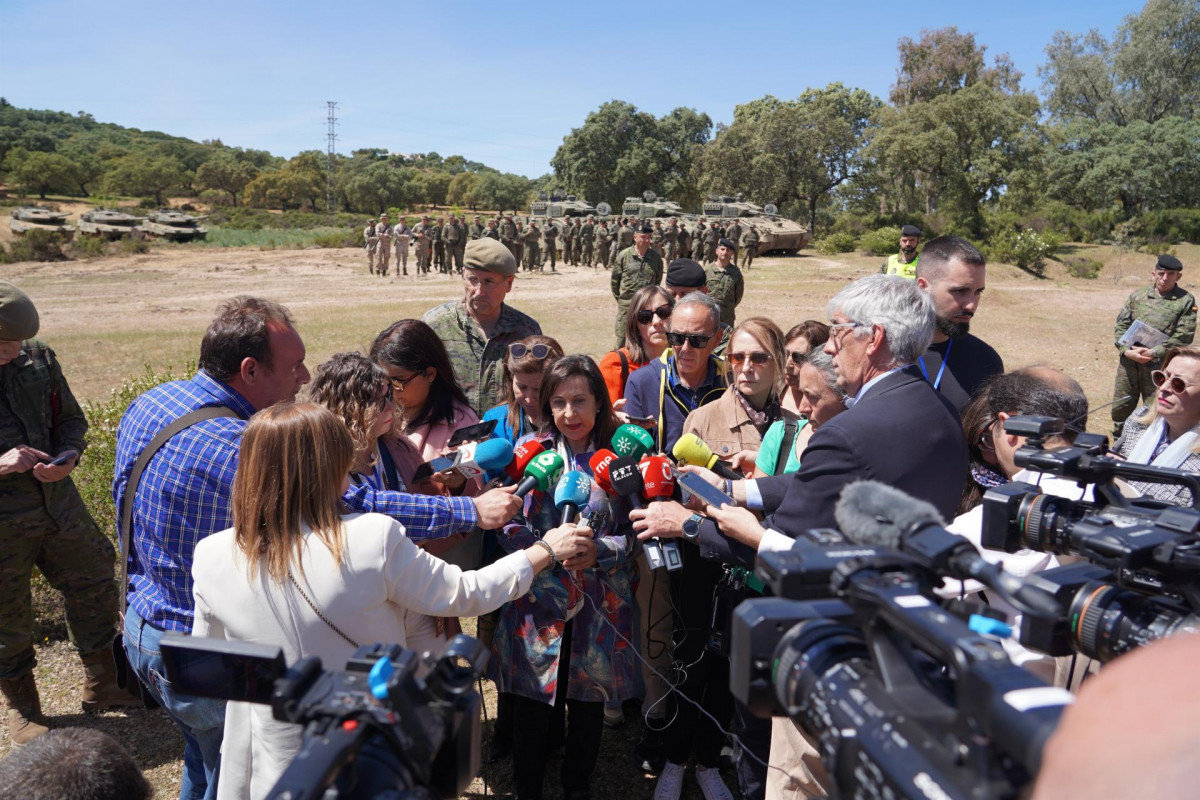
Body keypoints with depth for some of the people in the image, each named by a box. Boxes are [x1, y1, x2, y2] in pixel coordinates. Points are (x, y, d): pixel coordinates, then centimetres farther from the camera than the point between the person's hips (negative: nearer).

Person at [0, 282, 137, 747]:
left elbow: (71, 418, 10)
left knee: (95, 586, 14)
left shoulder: (38, 358, -2)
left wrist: (69, 456, -10)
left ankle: (101, 687, 35)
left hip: (58, 503, 5)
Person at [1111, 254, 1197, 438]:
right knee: (1120, 407, 11)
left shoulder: (1186, 301, -1)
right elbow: (1121, 325, 6)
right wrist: (1127, 351, -8)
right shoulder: (1137, 295, 8)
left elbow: (1184, 336, -7)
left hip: (1160, 365, -3)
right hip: (1129, 361, 3)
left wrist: (1154, 353, -14)